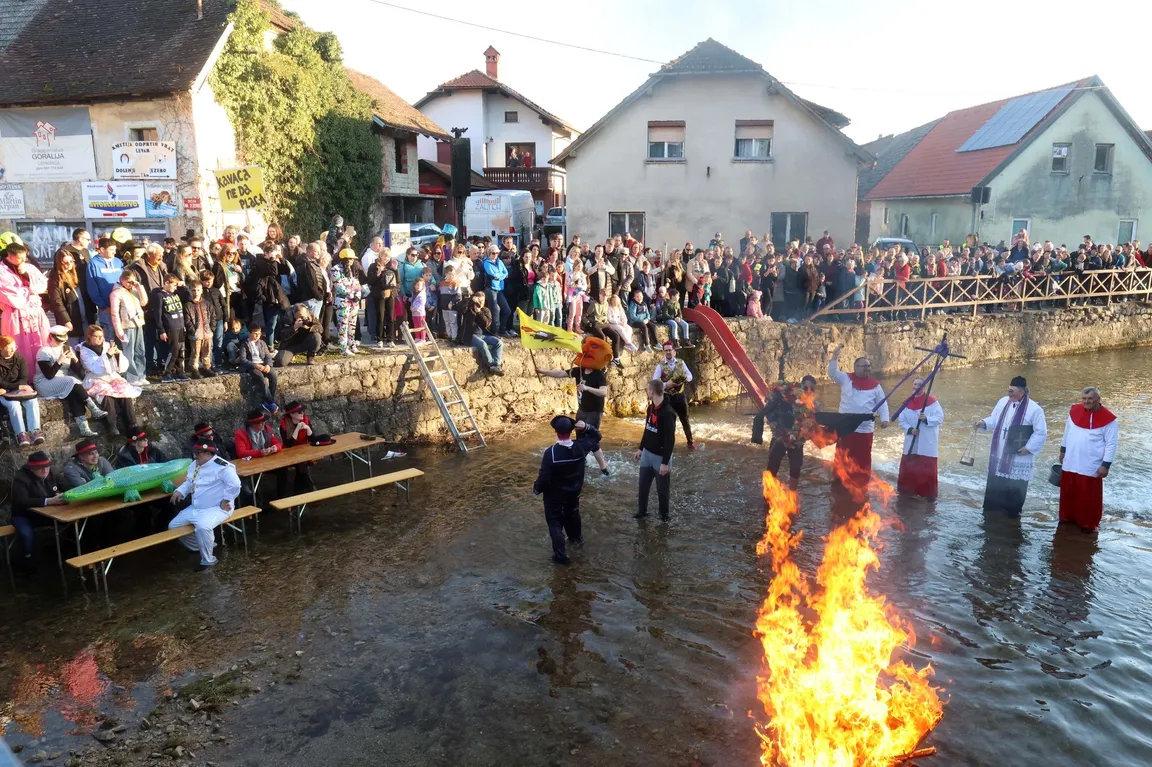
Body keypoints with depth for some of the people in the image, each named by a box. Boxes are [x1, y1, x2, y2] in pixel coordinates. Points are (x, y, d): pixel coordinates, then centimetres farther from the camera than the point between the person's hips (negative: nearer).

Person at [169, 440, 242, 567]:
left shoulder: (222, 466, -21)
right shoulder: (195, 464, 9)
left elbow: (234, 485, -29)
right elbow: (190, 482, 22)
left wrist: (225, 501, -22)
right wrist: (180, 491, 2)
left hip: (216, 508, -10)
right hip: (195, 508, 10)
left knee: (202, 527, -36)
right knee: (173, 526, 8)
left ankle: (208, 561, -15)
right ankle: (202, 547, 23)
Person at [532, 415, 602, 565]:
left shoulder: (550, 452, -30)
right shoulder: (581, 446, -19)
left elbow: (544, 477, -25)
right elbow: (596, 437, 1)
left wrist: (536, 488, -5)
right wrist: (585, 427, -16)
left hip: (554, 494, -5)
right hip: (574, 491, 5)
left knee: (555, 522, 12)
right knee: (572, 514, 31)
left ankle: (560, 555, 14)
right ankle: (576, 538, 55)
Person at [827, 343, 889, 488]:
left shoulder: (875, 384, 2)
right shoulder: (846, 379, 0)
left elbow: (882, 402, 5)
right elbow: (832, 373, -9)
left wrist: (884, 418, -8)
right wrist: (835, 356, -19)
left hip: (865, 429, 0)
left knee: (863, 459, 7)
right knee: (842, 457, 10)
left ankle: (861, 485, 19)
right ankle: (840, 483, 23)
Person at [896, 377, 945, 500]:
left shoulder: (932, 401, -6)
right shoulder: (907, 402, 6)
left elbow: (940, 418, -10)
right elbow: (901, 420, 7)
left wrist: (926, 419, -25)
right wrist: (910, 429, -9)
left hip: (927, 443, -4)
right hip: (911, 442, 4)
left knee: (928, 468, -3)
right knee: (908, 466, 10)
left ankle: (929, 493, 7)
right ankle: (907, 489, 25)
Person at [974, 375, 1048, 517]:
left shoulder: (1034, 409, -14)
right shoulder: (1003, 402, 3)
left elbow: (1041, 433, -11)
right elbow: (994, 420, 12)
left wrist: (1029, 448, -14)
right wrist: (983, 423, -8)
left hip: (1018, 457, -5)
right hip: (999, 454, 5)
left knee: (1015, 488, 4)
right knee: (995, 486, 12)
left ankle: (1012, 513, 20)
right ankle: (992, 512, 24)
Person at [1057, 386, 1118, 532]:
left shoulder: (1108, 419, -13)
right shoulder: (1074, 411, 0)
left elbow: (1111, 444, -10)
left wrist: (1106, 465, -12)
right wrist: (1063, 450, 17)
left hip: (1091, 467, -4)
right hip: (1070, 463, 4)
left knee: (1089, 496, 4)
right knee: (1068, 492, 15)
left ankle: (1088, 523, 17)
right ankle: (1068, 517, 31)